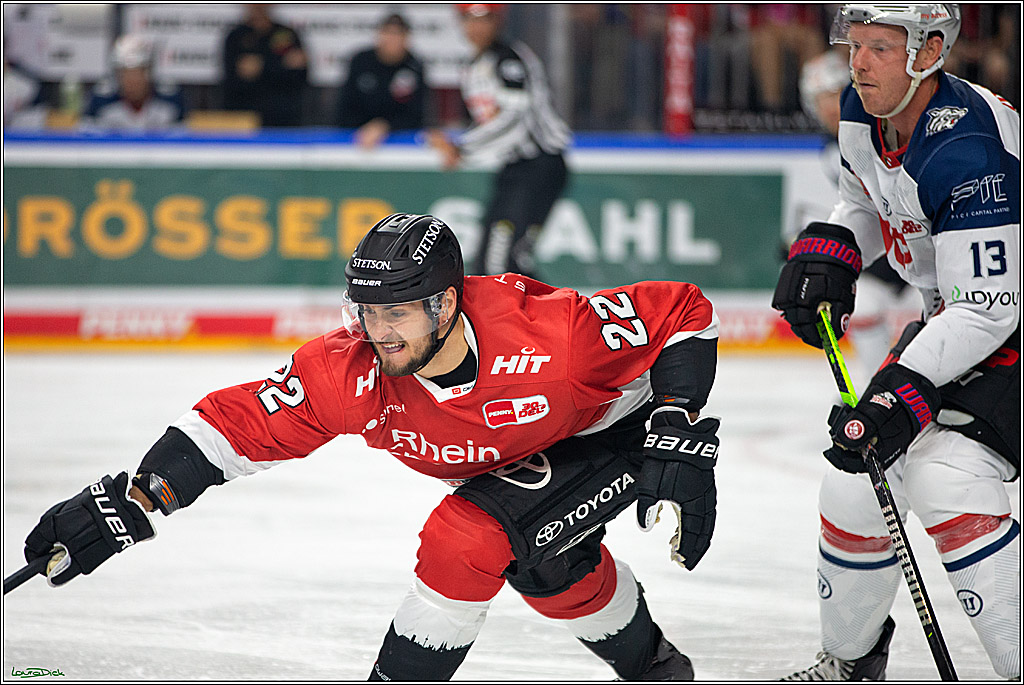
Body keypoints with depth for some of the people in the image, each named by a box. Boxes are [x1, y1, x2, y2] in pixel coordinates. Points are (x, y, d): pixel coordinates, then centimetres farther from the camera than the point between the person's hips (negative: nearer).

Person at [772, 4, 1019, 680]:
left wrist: (903, 394, -36)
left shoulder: (968, 152, -31)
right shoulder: (862, 116, -3)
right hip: (955, 317, 9)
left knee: (944, 476, -28)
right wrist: (828, 251, -1)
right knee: (855, 484, 7)